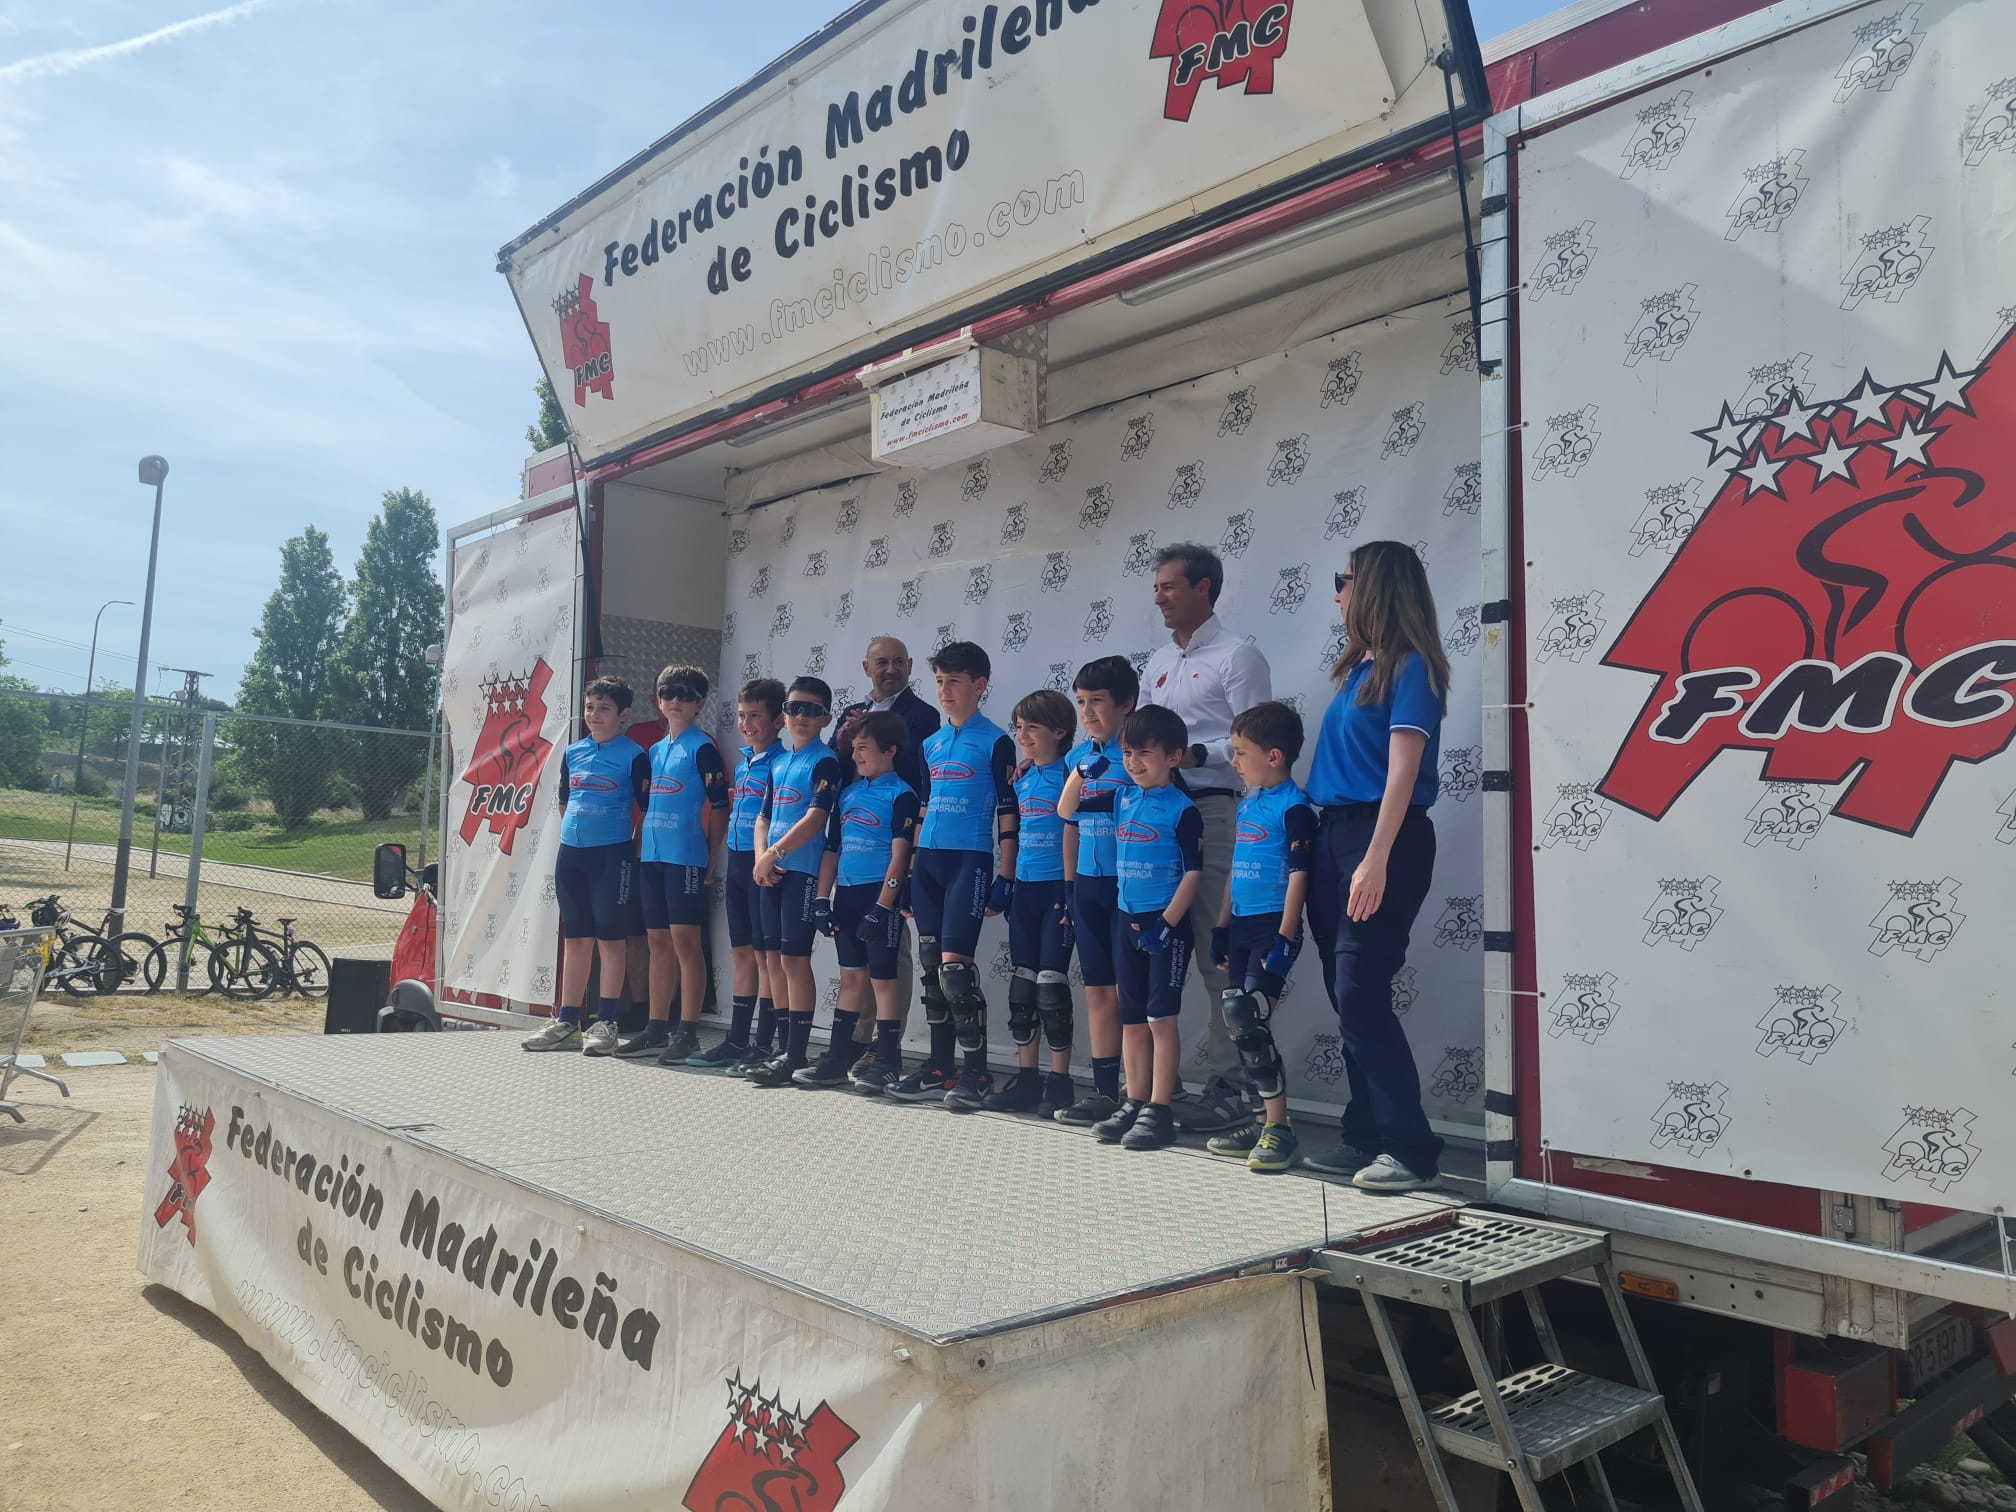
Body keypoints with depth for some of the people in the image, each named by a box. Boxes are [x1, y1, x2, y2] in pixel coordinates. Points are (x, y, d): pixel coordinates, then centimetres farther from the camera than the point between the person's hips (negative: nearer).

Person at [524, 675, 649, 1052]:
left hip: (612, 854, -6)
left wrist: (635, 850, -4)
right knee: (575, 937, 11)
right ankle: (567, 1023, 17)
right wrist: (568, 839, 15)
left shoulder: (633, 756, -4)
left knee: (610, 937, -1)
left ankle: (605, 1022, 7)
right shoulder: (572, 753, 12)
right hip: (571, 852, 6)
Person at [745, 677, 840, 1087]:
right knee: (779, 961, 10)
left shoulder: (825, 762, -6)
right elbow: (764, 818, 18)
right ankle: (785, 1049, 18)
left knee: (794, 961, -8)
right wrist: (761, 858, 1)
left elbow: (815, 818, -16)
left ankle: (796, 1057, -3)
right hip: (772, 873, 8)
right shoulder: (779, 763, 17)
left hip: (803, 871, -8)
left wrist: (773, 854, -14)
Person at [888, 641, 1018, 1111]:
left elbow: (1007, 813, -5)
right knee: (931, 966, 8)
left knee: (954, 963, -11)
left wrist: (1005, 878, -9)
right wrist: (911, 868, 16)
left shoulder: (994, 741, -3)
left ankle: (977, 1072, 0)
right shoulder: (932, 743, 16)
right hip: (929, 860, 7)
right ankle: (939, 1068, 17)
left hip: (970, 860, -7)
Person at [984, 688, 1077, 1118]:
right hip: (1024, 889, 7)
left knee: (1051, 982, -5)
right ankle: (1025, 1077, 18)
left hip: (1057, 888, -7)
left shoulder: (1069, 775, -7)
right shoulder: (1021, 780, 12)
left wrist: (1072, 892, -15)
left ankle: (1059, 1082, 5)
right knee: (1022, 983, 9)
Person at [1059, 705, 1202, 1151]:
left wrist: (1166, 924, -18)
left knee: (1161, 1018, -2)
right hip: (1126, 919, 7)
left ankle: (1159, 1111, 4)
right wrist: (1082, 773, 1)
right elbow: (1066, 810, 17)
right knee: (1132, 1020, 12)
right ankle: (1134, 1104, 22)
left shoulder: (1182, 810, -10)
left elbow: (1193, 874, -12)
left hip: (1165, 923, -6)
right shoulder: (1122, 799, 8)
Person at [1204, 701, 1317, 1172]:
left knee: (1247, 1020, -15)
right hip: (1242, 927, 9)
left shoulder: (1294, 807, -11)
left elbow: (1298, 875, -15)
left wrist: (1284, 939, -19)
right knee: (1239, 1026, 10)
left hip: (1272, 929, -9)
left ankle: (1280, 1129, -5)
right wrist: (1221, 928, 20)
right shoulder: (1247, 804, 15)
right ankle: (1266, 1123, 20)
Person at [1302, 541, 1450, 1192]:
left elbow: (1403, 770, -16)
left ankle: (1411, 1149, -1)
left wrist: (1376, 860, -22)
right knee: (1347, 996, 9)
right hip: (1335, 834, 9)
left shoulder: (1411, 668, -8)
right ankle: (1367, 1139, 18)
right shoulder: (1358, 668, 16)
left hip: (1383, 839, -9)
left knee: (1361, 995, -10)